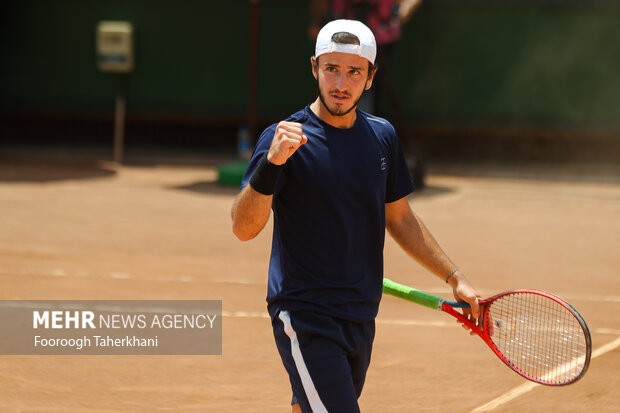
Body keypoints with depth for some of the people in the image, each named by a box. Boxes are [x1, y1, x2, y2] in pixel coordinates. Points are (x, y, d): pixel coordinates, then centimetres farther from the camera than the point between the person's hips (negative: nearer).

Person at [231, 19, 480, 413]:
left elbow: (399, 218, 22)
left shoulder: (382, 136, 8)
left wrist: (455, 278, 19)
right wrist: (271, 163, -35)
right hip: (305, 318, -7)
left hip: (360, 318, 7)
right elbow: (244, 228, -20)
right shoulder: (285, 138, -11)